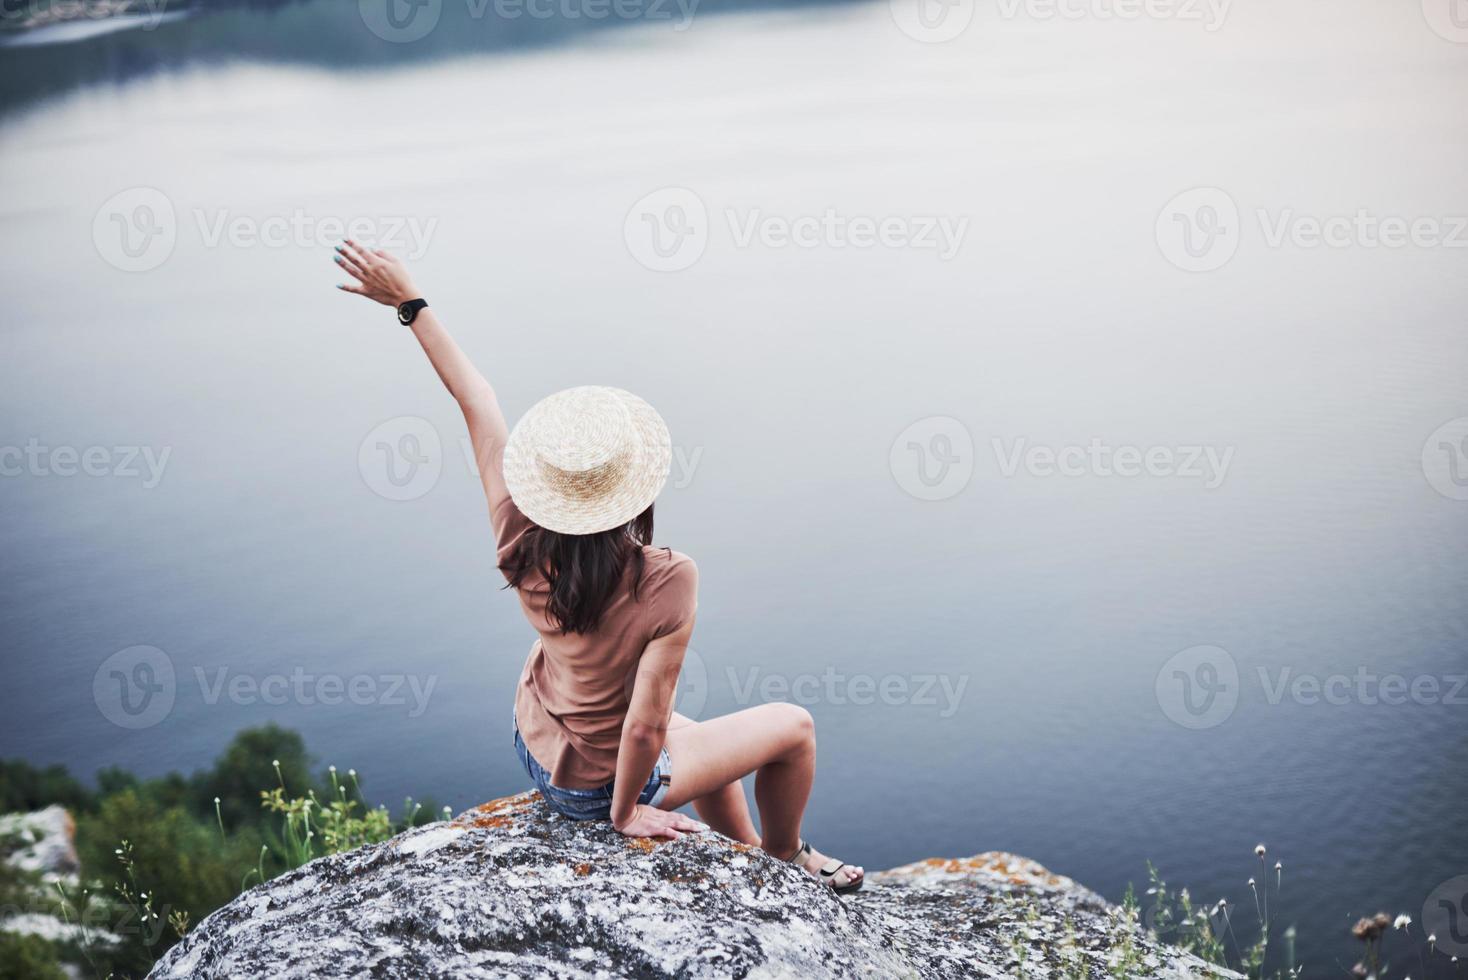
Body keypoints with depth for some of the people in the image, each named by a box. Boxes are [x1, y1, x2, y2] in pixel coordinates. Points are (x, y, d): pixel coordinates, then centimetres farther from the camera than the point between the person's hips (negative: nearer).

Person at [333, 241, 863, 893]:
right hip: (596, 786, -6)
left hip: (535, 748, 6)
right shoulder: (667, 582, -34)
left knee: (704, 742, 30)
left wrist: (411, 303, -3)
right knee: (792, 726, 11)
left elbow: (474, 400, -12)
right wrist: (626, 813, -12)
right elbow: (644, 724, -30)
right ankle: (785, 862, 36)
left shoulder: (522, 542, -20)